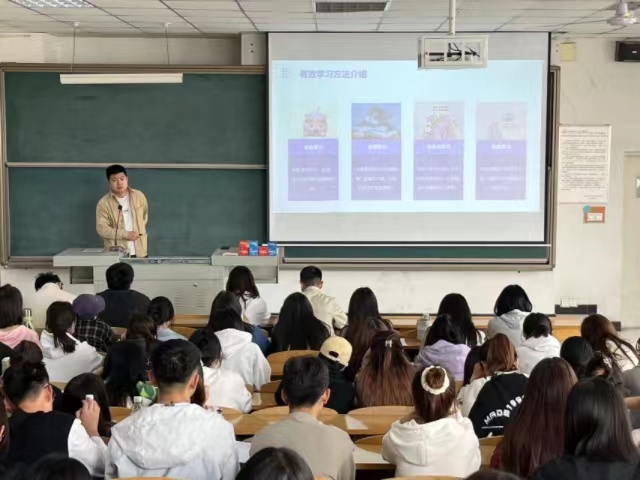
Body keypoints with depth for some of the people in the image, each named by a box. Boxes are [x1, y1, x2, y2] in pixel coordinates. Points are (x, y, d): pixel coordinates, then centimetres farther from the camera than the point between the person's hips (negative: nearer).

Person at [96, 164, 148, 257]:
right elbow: (102, 228, -11)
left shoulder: (139, 196, 4)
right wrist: (125, 234, -16)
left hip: (139, 252, 3)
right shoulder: (104, 203, -6)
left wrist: (140, 231, 10)